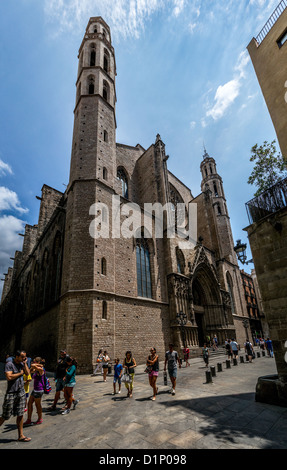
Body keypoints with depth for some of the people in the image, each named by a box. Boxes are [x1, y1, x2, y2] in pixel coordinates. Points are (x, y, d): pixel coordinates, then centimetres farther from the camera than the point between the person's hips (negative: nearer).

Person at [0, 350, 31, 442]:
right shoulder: (9, 364, -13)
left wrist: (25, 363, -5)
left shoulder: (21, 364, 7)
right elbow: (9, 377, -23)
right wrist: (20, 373, -11)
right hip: (11, 393, -6)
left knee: (20, 415, 10)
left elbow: (27, 373, 0)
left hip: (21, 393, 6)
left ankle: (21, 436, 20)